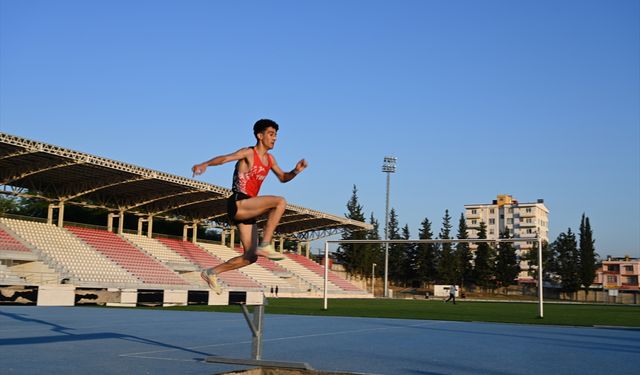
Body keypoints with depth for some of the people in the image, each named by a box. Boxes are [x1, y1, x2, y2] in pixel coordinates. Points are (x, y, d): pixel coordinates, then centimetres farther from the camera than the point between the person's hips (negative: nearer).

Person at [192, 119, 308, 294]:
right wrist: (205, 164, -38)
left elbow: (283, 177, 30)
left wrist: (295, 171, 8)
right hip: (237, 203, -8)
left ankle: (211, 272, 18)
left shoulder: (270, 159, 18)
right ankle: (265, 245, -23)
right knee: (280, 201, -25)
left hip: (246, 210, 8)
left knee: (250, 257, 7)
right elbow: (225, 158, -20)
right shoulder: (248, 153, -5)